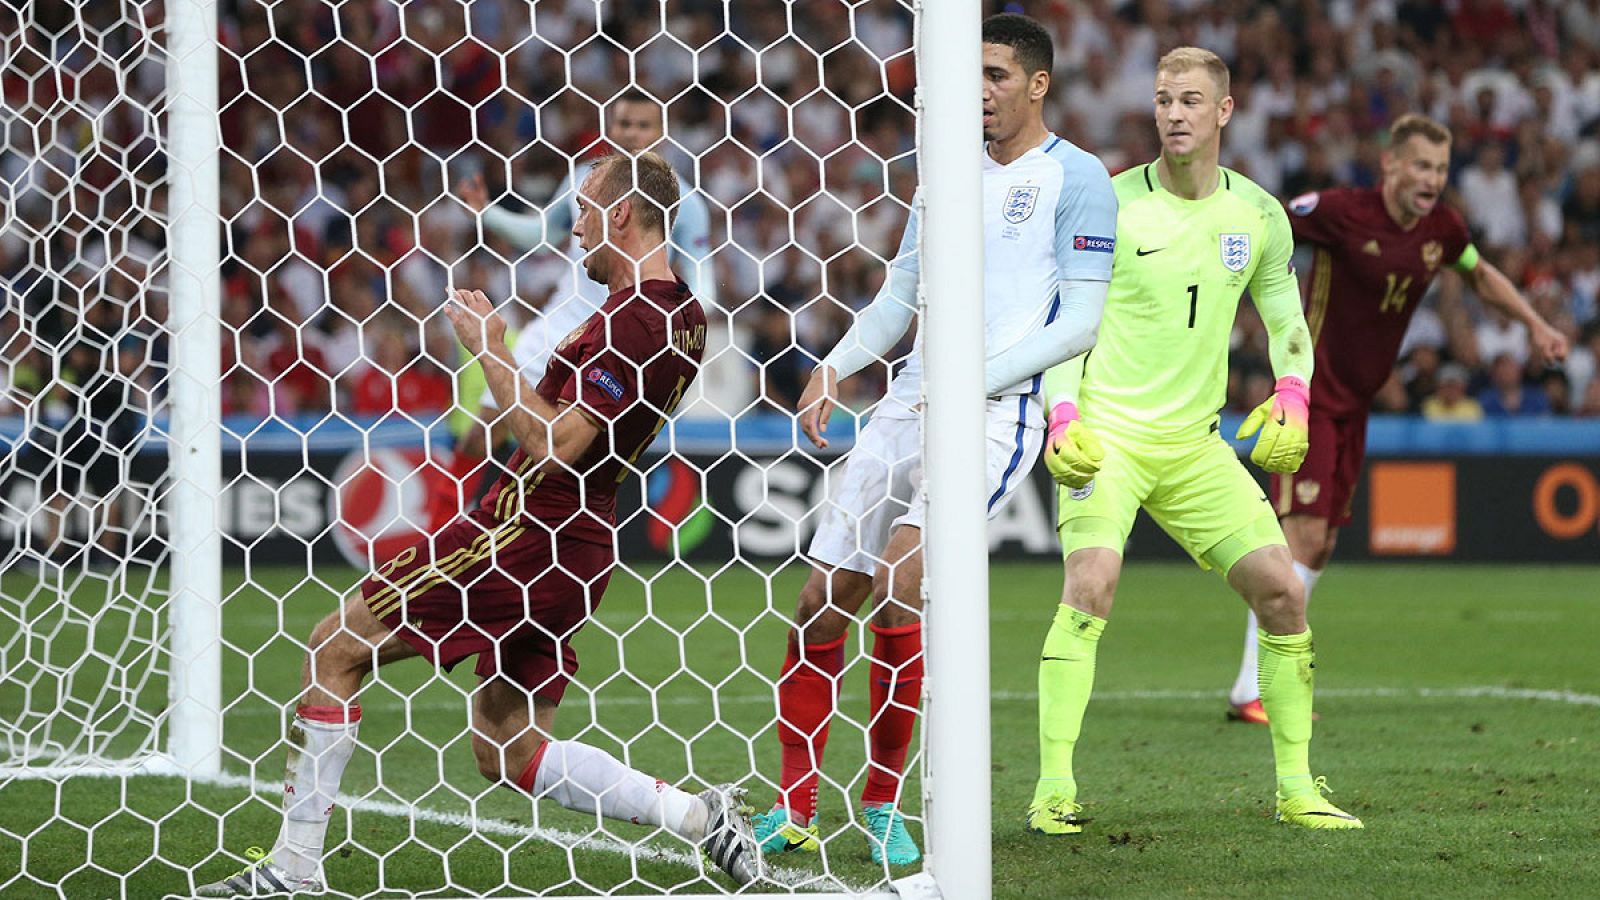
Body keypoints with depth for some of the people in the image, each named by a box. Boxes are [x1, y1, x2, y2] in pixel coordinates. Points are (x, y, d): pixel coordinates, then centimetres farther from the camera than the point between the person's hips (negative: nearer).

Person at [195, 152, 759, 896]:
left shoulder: (632, 321, -18)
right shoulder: (682, 318, 13)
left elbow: (555, 447, -21)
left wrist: (492, 354, -12)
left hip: (523, 529, -10)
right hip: (572, 551, 10)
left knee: (336, 646, -1)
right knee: (510, 757, 14)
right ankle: (697, 814, 6)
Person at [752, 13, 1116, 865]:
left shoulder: (1076, 179, -2)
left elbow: (1081, 323, -7)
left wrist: (979, 378, -16)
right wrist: (833, 368, 4)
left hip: (997, 413, -6)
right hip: (907, 404, 6)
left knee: (898, 579, -23)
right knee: (821, 601, 0)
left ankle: (883, 802, -11)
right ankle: (793, 810, 10)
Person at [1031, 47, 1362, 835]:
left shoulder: (1259, 215, 5)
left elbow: (1285, 317, 19)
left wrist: (1293, 394, 2)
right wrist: (1063, 417, -15)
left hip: (1196, 443, 4)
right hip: (1106, 433, -4)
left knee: (1281, 591, -3)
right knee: (1091, 584, -24)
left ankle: (1296, 789, 9)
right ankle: (1053, 790, -21)